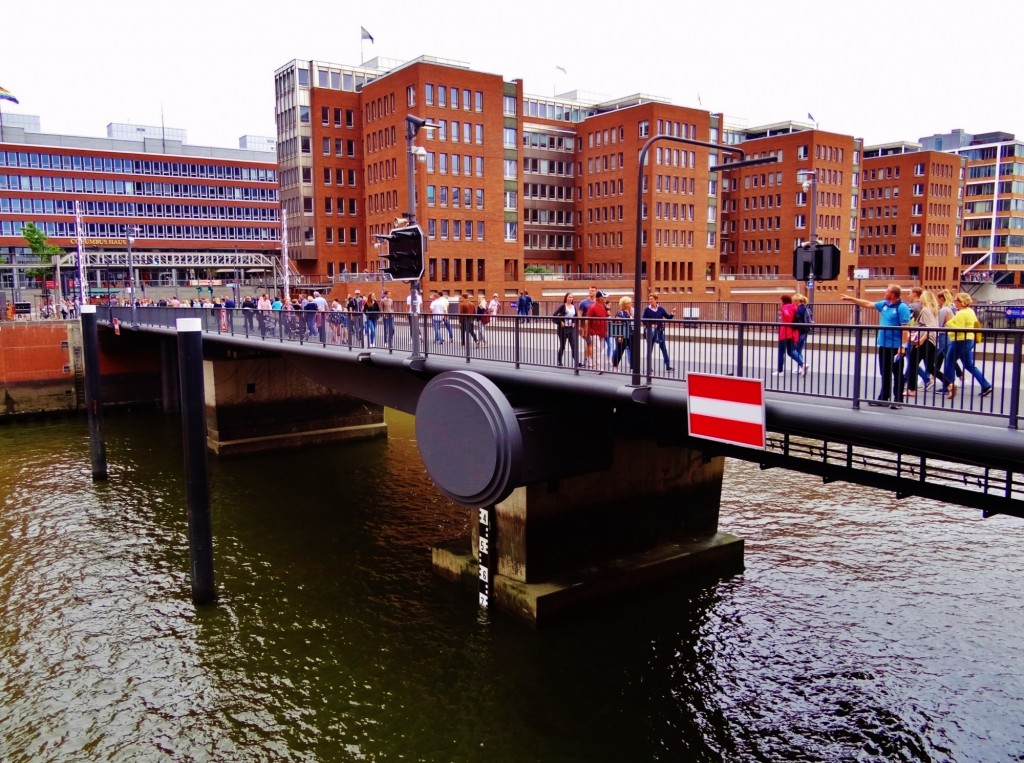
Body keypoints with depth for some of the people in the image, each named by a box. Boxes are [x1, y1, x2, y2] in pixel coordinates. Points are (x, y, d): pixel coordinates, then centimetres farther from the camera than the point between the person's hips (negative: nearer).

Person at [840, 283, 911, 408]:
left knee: (897, 374, 1)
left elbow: (905, 328, -18)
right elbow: (868, 304, 23)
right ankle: (883, 398, 22)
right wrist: (850, 298, 24)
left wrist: (903, 346, -22)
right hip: (883, 345, 8)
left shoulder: (902, 307, -13)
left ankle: (898, 400, 7)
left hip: (896, 346, -8)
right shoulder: (884, 304, 10)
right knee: (885, 374, 14)